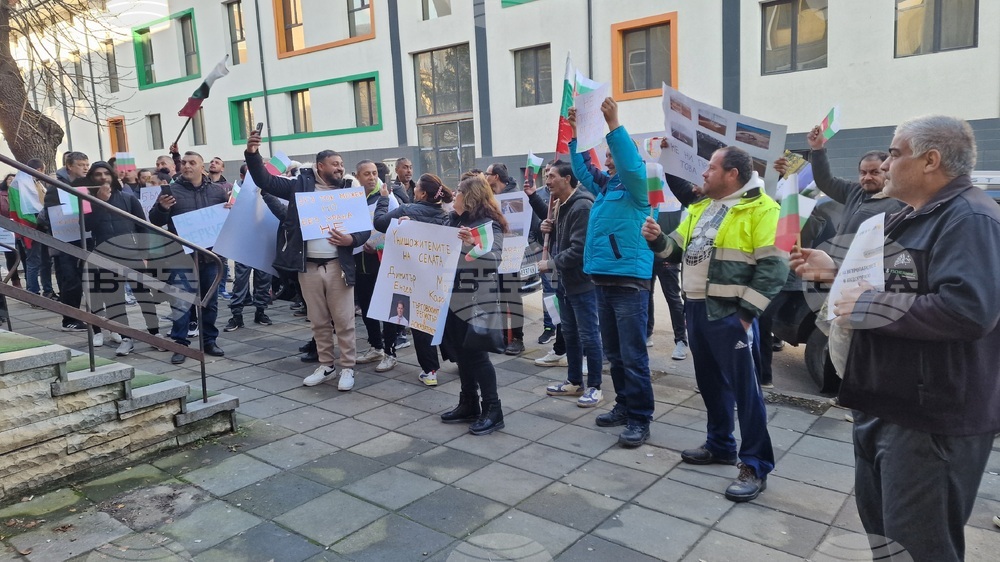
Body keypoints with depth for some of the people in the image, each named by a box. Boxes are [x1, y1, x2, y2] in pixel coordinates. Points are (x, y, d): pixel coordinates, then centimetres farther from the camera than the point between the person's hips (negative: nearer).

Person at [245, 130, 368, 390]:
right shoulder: (300, 185, 5)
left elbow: (365, 227, 4)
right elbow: (266, 181, 4)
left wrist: (351, 239, -16)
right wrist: (252, 154, -12)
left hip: (338, 265, -1)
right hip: (308, 266, 1)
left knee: (344, 321, 2)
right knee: (318, 321, 11)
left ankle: (348, 368, 14)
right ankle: (325, 365, 25)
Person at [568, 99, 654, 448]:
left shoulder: (637, 187, -4)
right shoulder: (603, 186, 16)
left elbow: (631, 165, -22)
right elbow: (581, 170, 24)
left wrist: (613, 125, -24)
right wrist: (575, 135, 13)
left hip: (629, 282, -8)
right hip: (602, 280, 8)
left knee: (633, 355, -4)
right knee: (614, 353, 15)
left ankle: (640, 419, 4)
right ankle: (624, 406, 27)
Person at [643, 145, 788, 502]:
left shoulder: (759, 208, -10)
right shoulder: (701, 208, 16)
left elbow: (774, 266, -15)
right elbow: (677, 249, 21)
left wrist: (747, 312, -17)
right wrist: (658, 240, -1)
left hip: (729, 314, -8)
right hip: (696, 309, 8)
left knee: (744, 388, -2)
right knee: (710, 382, 17)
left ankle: (755, 466, 7)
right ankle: (720, 445, 33)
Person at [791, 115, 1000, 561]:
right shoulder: (912, 217, 15)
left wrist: (867, 305, -25)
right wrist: (835, 271, 14)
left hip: (930, 415, -10)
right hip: (886, 401, 10)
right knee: (878, 518, 23)